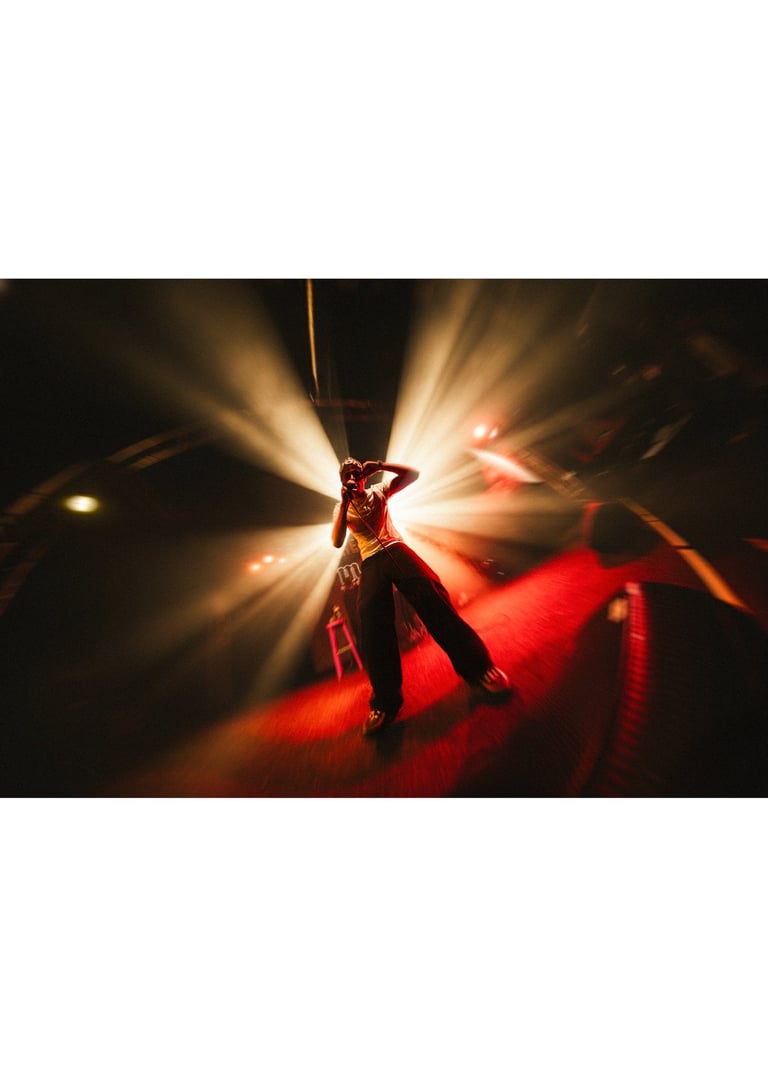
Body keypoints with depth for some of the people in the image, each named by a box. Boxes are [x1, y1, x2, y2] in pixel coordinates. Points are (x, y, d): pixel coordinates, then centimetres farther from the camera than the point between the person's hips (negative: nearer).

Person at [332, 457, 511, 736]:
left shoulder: (378, 491, 17)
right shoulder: (341, 509, 16)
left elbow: (412, 474, 7)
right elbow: (337, 542, -1)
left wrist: (379, 466, -3)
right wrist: (345, 502, -8)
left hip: (394, 549, 0)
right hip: (370, 563, 1)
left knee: (430, 594, -24)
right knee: (371, 624, -15)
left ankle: (475, 665, -14)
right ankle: (386, 700, -4)